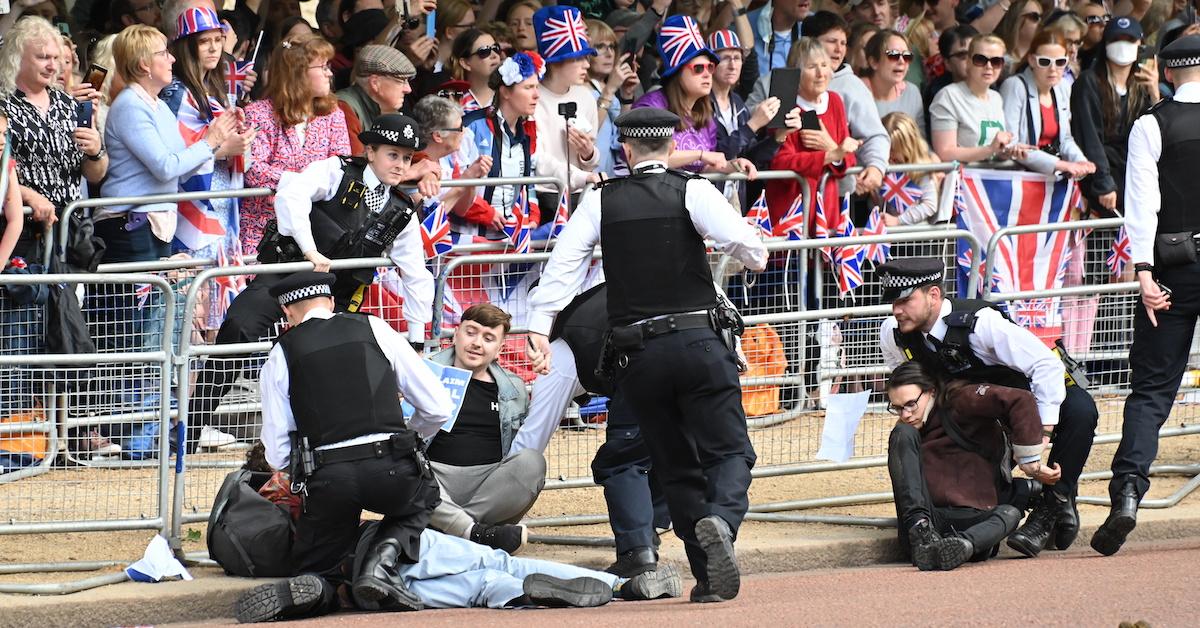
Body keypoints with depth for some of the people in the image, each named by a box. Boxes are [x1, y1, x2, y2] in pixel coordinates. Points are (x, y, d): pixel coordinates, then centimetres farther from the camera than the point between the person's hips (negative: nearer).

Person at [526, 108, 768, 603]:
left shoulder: (601, 202, 7)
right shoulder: (692, 192, 0)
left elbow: (563, 264, -1)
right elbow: (751, 249, -11)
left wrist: (538, 327, -3)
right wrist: (755, 256, 12)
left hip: (636, 354, 2)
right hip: (698, 340, -2)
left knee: (676, 465, 11)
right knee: (729, 450, 0)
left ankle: (709, 577, 7)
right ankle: (721, 518, -33)